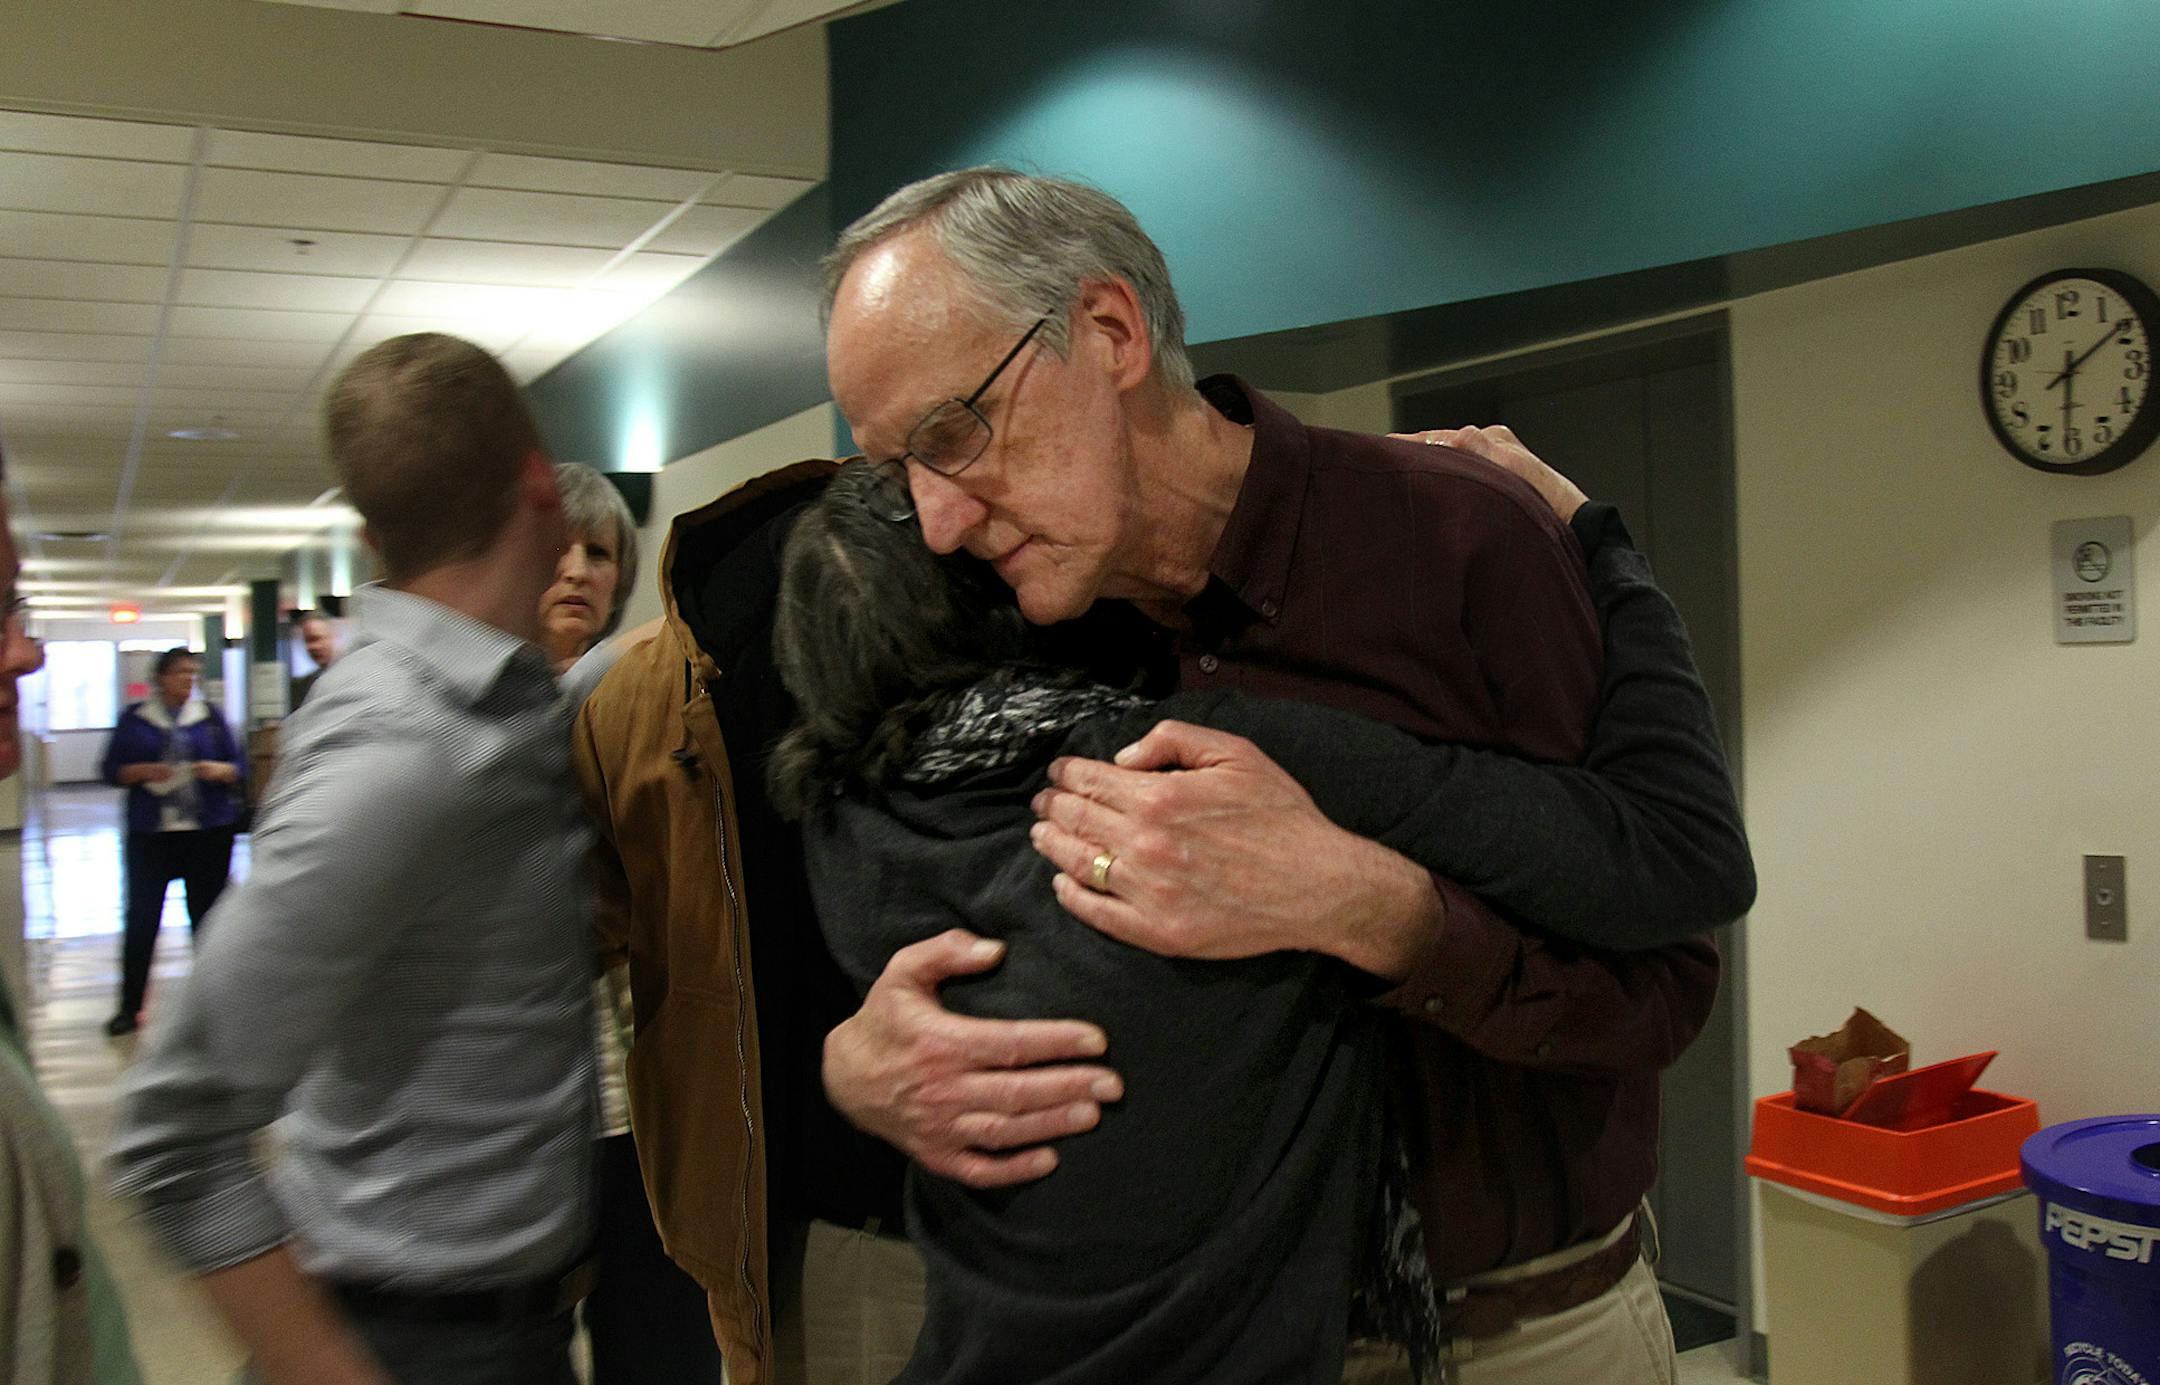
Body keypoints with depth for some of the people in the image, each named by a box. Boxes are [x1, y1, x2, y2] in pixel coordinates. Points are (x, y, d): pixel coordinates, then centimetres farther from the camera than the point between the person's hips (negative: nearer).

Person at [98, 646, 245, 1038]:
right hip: (150, 833, -1)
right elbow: (111, 770, 4)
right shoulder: (135, 718, 6)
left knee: (207, 916, 4)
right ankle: (129, 1007, 6)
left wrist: (219, 770, -12)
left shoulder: (210, 716, 9)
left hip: (209, 832, 1)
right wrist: (144, 771, -14)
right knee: (141, 917, -2)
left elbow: (240, 768, 9)